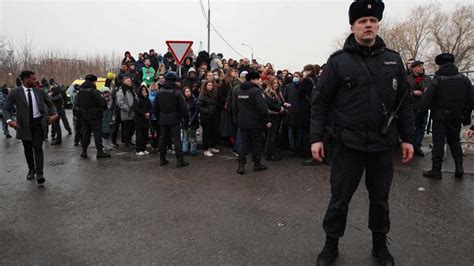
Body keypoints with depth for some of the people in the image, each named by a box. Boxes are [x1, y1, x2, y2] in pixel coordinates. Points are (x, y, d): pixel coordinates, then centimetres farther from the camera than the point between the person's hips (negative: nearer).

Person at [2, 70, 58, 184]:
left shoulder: (40, 91, 1)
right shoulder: (15, 93, -5)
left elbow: (50, 104, 12)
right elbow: (6, 108, -1)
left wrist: (54, 114, -6)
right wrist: (9, 120, -19)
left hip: (38, 123, 0)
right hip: (24, 124, 0)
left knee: (38, 148, -7)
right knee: (28, 149, 13)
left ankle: (39, 174, -8)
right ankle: (31, 170, 31)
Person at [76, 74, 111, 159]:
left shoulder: (80, 91, 6)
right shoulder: (93, 91, -16)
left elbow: (78, 103, 13)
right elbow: (102, 102, -21)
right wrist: (104, 108, -2)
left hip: (84, 115, 7)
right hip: (94, 116, -7)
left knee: (85, 133, 13)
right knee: (97, 133, -2)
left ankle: (84, 151, 16)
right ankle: (100, 151, -1)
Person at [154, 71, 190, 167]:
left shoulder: (160, 92, 4)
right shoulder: (177, 92, -11)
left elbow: (155, 107, 11)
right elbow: (183, 108, -11)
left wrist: (159, 118, 19)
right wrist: (186, 119, -2)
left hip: (163, 120, 5)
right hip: (174, 120, -5)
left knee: (163, 139, 12)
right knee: (176, 140, -2)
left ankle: (162, 159, 19)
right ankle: (179, 160, -1)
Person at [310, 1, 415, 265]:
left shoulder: (393, 60, 6)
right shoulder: (338, 61, -4)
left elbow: (404, 102, 9)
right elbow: (320, 103, -4)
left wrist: (408, 137, 6)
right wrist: (317, 138, -10)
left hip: (383, 144, 3)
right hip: (349, 144, -3)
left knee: (380, 199, 16)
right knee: (339, 199, 7)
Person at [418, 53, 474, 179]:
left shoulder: (437, 80, -11)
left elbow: (426, 99, -18)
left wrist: (421, 110, -6)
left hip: (440, 117, -4)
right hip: (457, 117, 4)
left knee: (438, 142, 1)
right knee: (454, 141, 18)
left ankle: (436, 170, 2)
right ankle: (459, 167, 12)